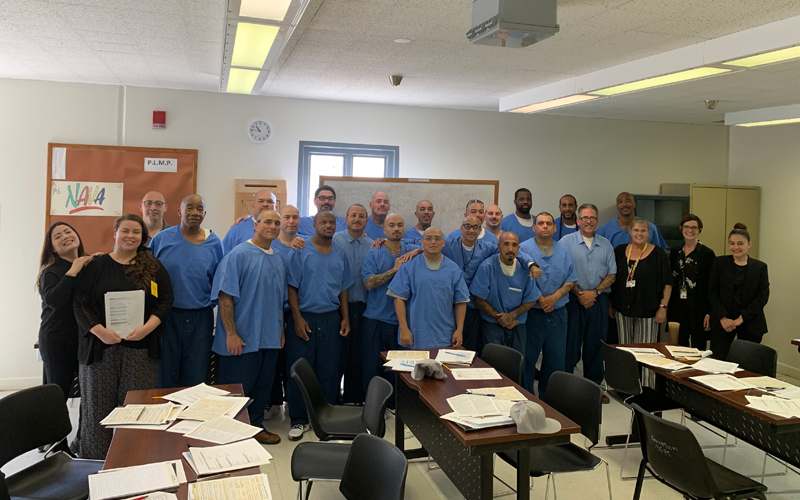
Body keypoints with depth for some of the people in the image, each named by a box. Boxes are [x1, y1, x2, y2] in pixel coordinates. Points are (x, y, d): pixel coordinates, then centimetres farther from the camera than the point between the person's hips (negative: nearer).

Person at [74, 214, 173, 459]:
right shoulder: (96, 266, 6)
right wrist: (99, 330, -14)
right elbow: (80, 303, 1)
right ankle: (95, 464, 16)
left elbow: (166, 300, 3)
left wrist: (147, 328, -11)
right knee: (98, 406, 4)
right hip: (100, 345, 0)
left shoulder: (153, 267, 9)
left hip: (141, 347, 0)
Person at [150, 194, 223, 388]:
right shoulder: (161, 239, 0)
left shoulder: (214, 243, 3)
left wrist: (211, 304, 2)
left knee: (196, 378, 9)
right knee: (165, 375, 8)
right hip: (167, 316, -1)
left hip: (200, 319, 1)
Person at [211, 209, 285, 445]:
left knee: (262, 387, 15)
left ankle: (256, 427, 30)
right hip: (243, 339, -7)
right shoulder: (239, 254, -12)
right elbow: (225, 295, -16)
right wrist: (231, 333, -19)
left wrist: (281, 330, 16)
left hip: (270, 338, 7)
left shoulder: (278, 259, 11)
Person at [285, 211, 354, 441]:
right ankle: (299, 420, 12)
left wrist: (345, 318, 7)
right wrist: (297, 318, -12)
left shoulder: (340, 254, 10)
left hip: (331, 319, 4)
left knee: (329, 370, 8)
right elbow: (292, 287, -5)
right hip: (304, 318, -3)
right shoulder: (302, 252, -3)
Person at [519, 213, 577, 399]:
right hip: (532, 313, -4)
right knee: (527, 357, 2)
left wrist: (554, 297, -8)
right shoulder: (524, 248, -3)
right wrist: (539, 299, -13)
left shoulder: (563, 251, 11)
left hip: (558, 312, 4)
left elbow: (570, 280, 8)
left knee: (556, 359, 9)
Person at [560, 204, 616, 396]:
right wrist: (579, 293, -11)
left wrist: (595, 292, -6)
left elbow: (611, 274, 9)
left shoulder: (606, 245, 11)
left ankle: (594, 385, 20)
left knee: (596, 344, 8)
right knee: (570, 343, -1)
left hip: (598, 300, 3)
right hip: (573, 300, -3)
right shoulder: (567, 242, 0)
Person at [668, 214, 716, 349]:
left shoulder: (707, 254, -5)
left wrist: (709, 313, -12)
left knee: (698, 348, 3)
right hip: (677, 308, 4)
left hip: (698, 309, -4)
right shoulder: (675, 252, 9)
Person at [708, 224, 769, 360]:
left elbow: (763, 297, -1)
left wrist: (741, 318, -10)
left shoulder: (760, 267, 6)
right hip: (722, 322, 0)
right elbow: (712, 292, 1)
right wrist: (723, 318, -9)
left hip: (750, 323, 1)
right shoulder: (719, 263, 5)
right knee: (718, 360, -6)